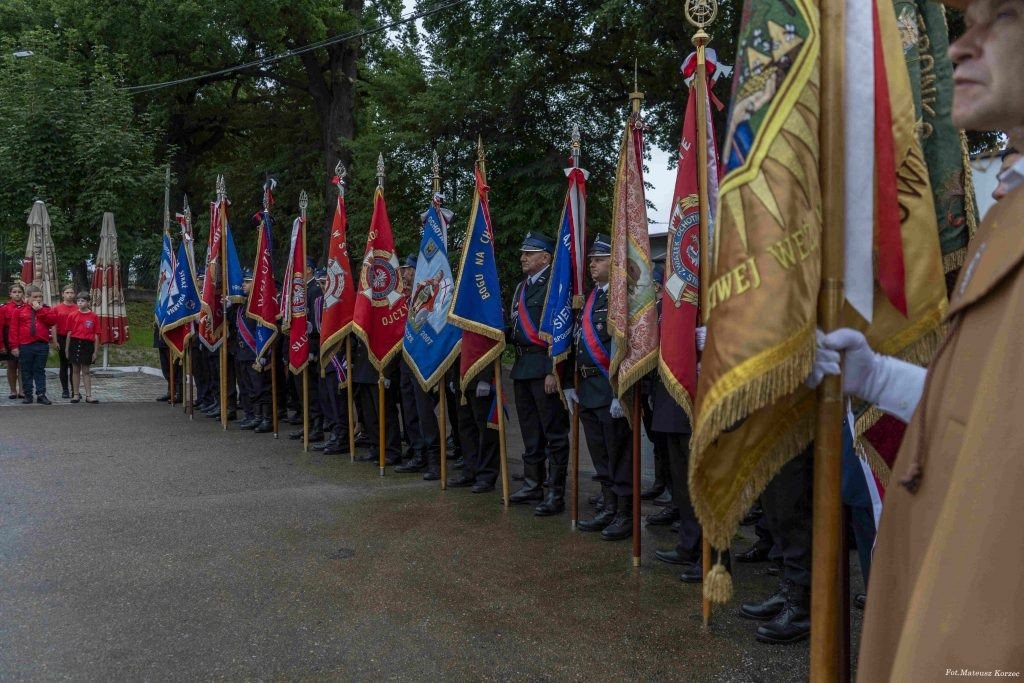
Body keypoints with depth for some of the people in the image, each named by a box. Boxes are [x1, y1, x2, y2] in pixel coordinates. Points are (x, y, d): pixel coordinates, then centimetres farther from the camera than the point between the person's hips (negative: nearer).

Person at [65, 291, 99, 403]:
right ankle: (76, 394, 15)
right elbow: (69, 333, 6)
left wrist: (95, 351, -1)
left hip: (87, 344, -1)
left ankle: (88, 396, 6)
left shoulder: (94, 316, -2)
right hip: (75, 343, 1)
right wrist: (66, 348, 5)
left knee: (86, 371, 4)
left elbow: (96, 335, 0)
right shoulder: (73, 315, 3)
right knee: (75, 370, 8)